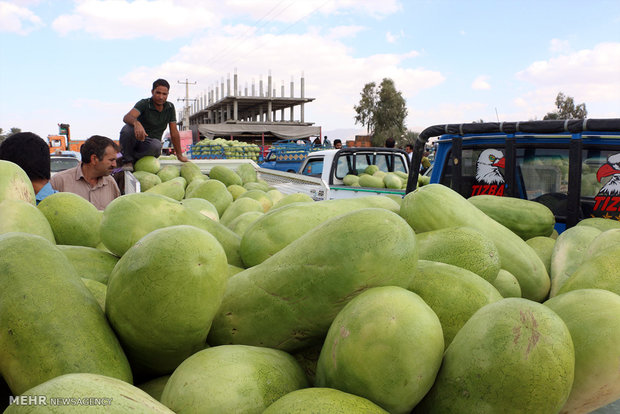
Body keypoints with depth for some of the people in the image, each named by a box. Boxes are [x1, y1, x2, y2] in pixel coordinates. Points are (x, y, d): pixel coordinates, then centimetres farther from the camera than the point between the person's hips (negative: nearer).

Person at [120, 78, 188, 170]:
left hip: (149, 145, 2)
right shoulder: (144, 103, -11)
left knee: (156, 145, -35)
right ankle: (128, 160, -15)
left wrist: (179, 155, 4)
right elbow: (126, 117, -30)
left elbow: (174, 133, 5)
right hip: (135, 141, -2)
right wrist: (136, 123, -55)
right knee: (128, 128, -35)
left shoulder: (170, 107, 1)